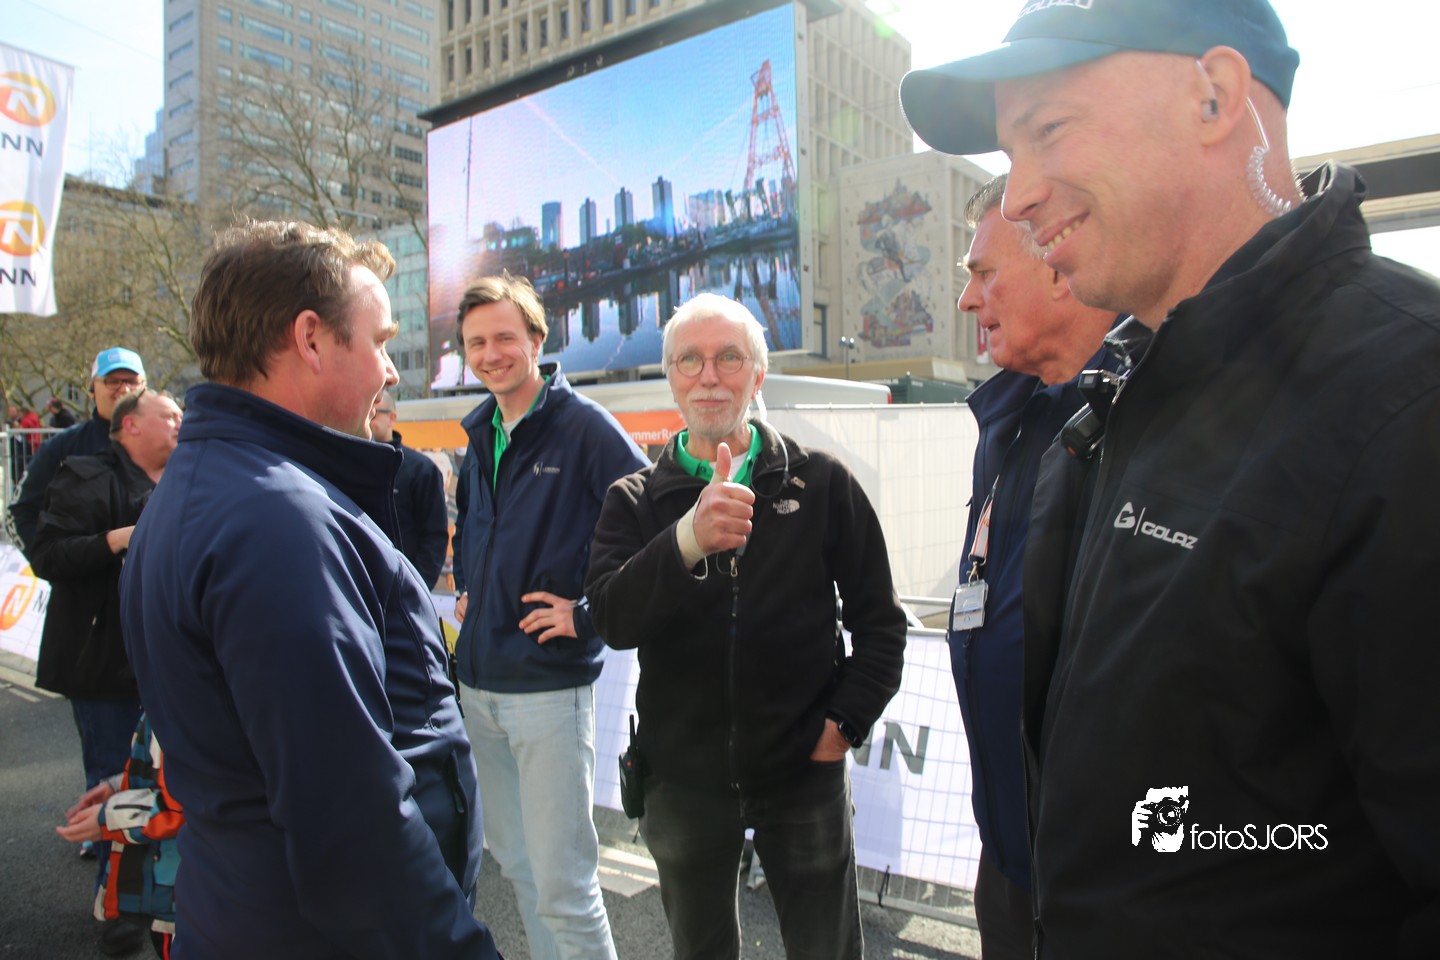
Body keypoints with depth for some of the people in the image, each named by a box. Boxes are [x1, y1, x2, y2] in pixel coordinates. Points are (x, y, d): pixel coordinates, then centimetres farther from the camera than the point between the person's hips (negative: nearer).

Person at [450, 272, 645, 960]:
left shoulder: (583, 425, -11)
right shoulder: (481, 433, 11)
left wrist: (591, 615, -16)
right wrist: (465, 587, 15)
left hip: (549, 688, -7)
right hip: (478, 683, 7)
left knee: (562, 885, -2)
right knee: (512, 858, 20)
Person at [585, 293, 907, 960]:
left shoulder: (820, 482, -3)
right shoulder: (635, 500, -1)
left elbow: (879, 621, 3)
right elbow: (612, 620, -19)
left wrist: (846, 722, -6)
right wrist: (688, 539, -35)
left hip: (803, 770, -1)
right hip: (682, 778, 2)